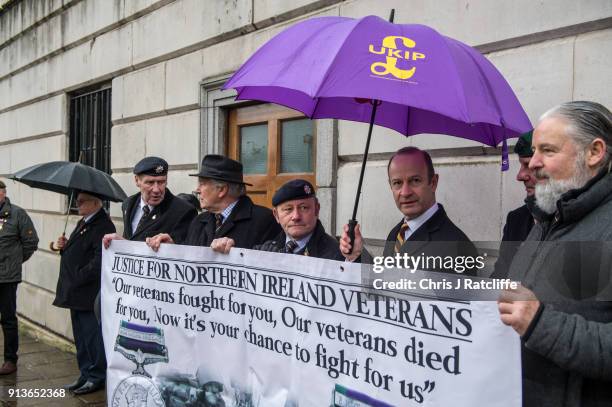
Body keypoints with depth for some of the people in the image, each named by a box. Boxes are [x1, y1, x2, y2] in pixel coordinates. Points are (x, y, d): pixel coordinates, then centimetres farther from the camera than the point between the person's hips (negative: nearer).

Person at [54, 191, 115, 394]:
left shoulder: (103, 226, -17)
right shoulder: (83, 223, 15)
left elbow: (99, 261, -24)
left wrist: (78, 278, -20)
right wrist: (64, 247, 3)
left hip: (89, 295, -10)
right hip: (76, 294, 10)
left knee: (92, 336, 1)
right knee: (81, 337, 18)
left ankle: (97, 377, 14)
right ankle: (86, 374, 29)